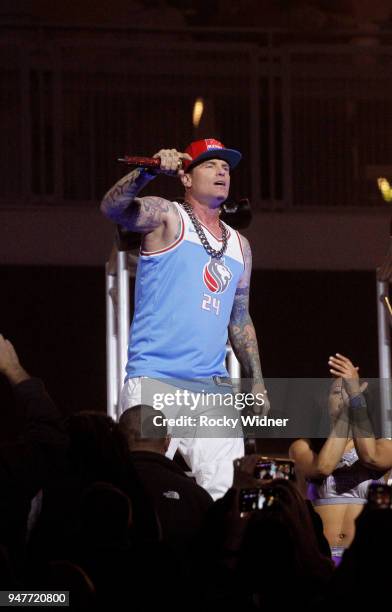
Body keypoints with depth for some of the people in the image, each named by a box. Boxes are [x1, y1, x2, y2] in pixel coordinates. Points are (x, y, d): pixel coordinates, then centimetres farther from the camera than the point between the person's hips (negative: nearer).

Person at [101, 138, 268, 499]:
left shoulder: (239, 246, 20)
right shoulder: (167, 218, 2)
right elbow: (113, 208, -17)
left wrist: (257, 383, 22)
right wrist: (148, 172, -35)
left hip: (214, 387, 6)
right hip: (155, 380, -6)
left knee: (225, 493, -2)